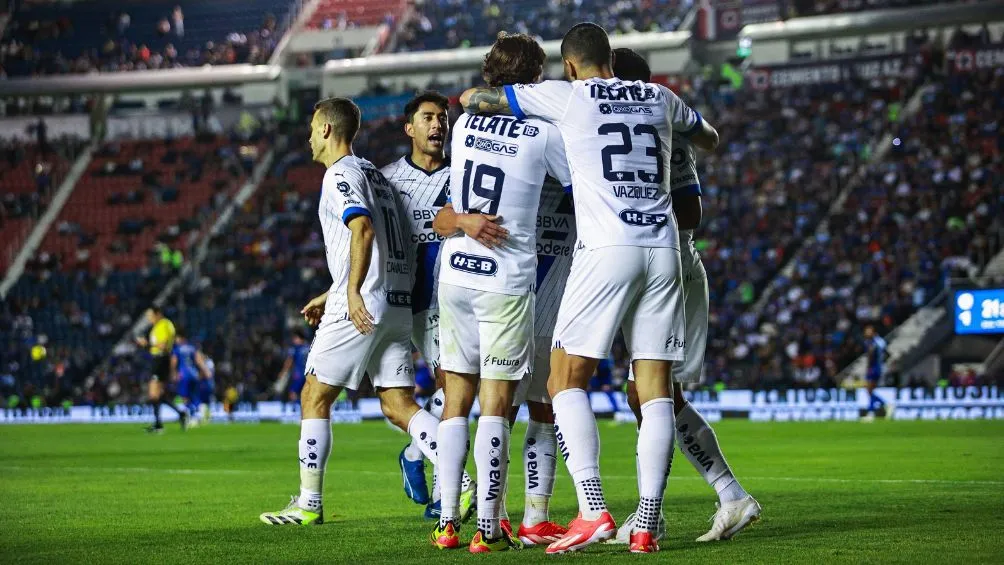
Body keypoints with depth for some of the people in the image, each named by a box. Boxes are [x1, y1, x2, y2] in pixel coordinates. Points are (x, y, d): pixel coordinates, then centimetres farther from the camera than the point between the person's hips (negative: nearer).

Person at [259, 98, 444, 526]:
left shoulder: (340, 173, -4)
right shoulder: (372, 172, 24)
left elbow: (363, 229, -22)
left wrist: (352, 292, -28)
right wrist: (328, 297, 33)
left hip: (362, 306, -8)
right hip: (398, 305, 8)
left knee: (314, 398, 3)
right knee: (398, 405, 2)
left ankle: (308, 503, 5)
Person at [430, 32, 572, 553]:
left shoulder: (464, 124, 7)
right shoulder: (543, 132, -7)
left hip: (455, 275, 4)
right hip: (507, 281, -4)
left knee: (456, 403, 9)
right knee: (496, 406, -2)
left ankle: (448, 522, 8)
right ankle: (489, 528, -4)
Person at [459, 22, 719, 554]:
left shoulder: (566, 96, 4)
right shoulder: (658, 97, 18)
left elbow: (472, 99, 10)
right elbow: (711, 139, 37)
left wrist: (474, 97, 33)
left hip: (606, 250, -5)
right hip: (663, 250, 5)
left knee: (566, 380, 0)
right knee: (655, 390, 4)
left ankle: (593, 510, -14)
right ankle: (647, 525, -1)